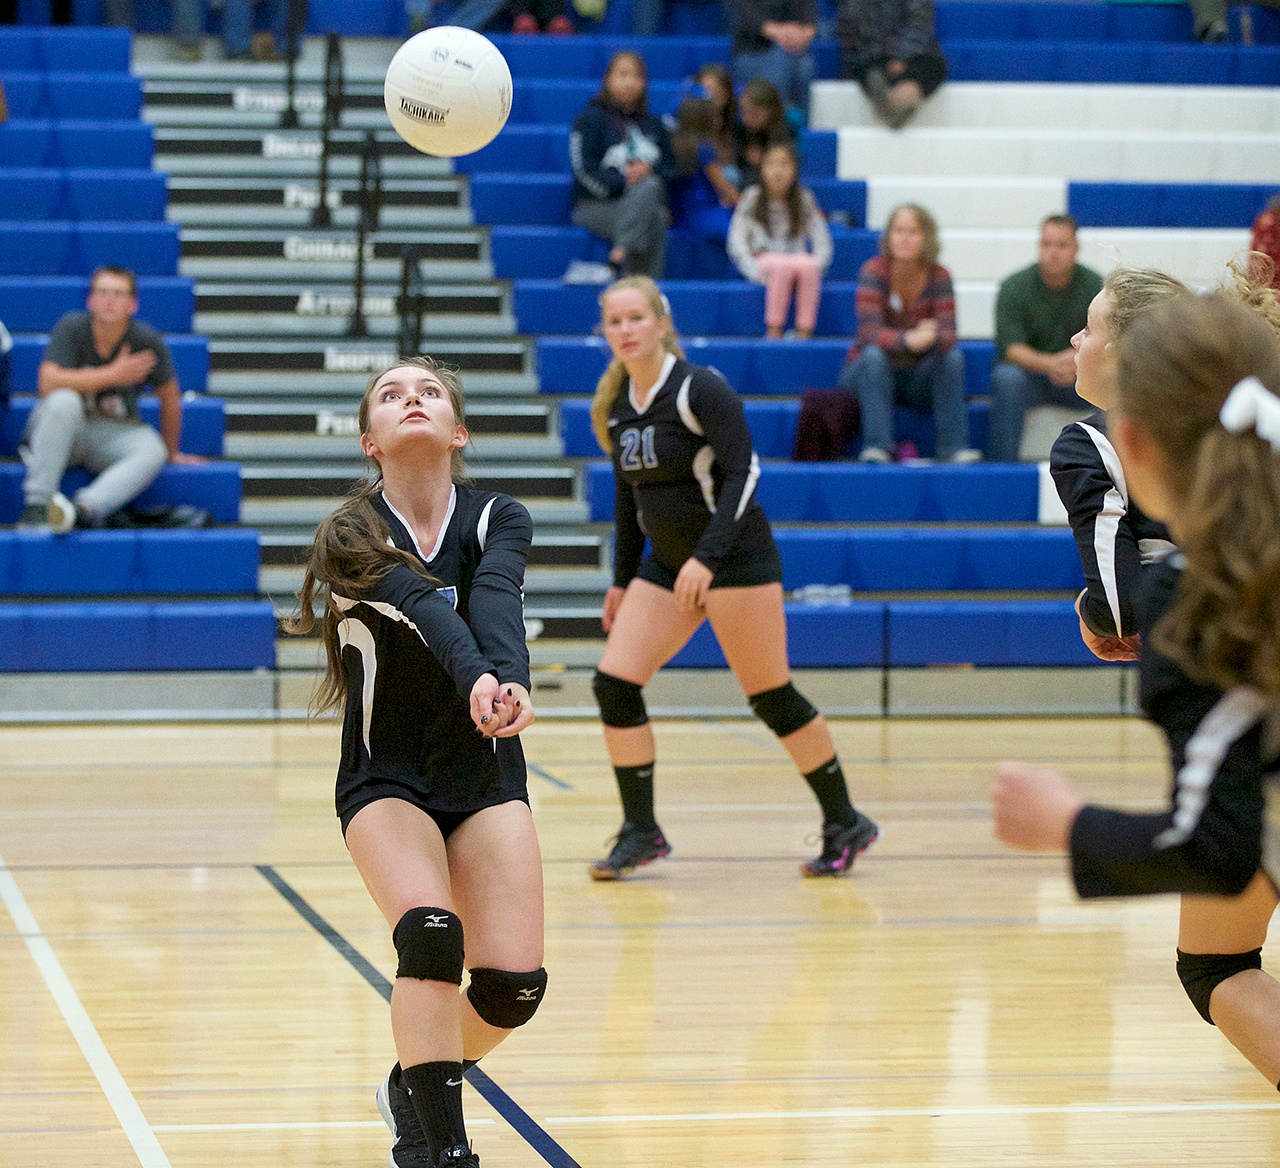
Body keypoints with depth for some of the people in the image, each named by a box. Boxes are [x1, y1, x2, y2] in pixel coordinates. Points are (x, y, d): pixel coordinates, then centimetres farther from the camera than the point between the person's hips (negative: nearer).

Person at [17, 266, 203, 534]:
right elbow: (48, 383, -24)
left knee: (152, 450, -29)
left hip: (113, 435, 2)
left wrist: (171, 452, 16)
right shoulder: (72, 328, -12)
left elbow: (169, 398, 6)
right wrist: (114, 375, -21)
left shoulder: (148, 341, -8)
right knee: (64, 401, -35)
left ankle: (84, 507, -50)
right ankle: (36, 504, -38)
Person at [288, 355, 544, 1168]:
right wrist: (474, 679, -53)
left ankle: (415, 1087, 20)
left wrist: (511, 680, -50)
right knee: (430, 934, -29)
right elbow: (422, 605, -34)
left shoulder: (498, 520, -7)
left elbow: (495, 600, -29)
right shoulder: (353, 538, -14)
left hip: (485, 776, 2)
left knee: (513, 984, -11)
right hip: (385, 781, -2)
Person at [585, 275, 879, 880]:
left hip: (735, 559, -7)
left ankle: (844, 824, 12)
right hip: (666, 563, 7)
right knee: (614, 683, -6)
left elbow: (742, 471, -21)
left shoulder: (700, 388, -15)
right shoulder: (616, 404, 6)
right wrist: (622, 581, 17)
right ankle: (640, 832, 3)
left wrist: (706, 557, -28)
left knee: (771, 698, -3)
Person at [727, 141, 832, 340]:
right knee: (783, 266, -35)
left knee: (807, 266, -34)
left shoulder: (804, 199, 4)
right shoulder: (752, 198, 2)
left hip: (798, 259, 1)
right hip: (763, 261, -1)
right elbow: (736, 241, -4)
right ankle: (773, 330, -32)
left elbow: (822, 243, 2)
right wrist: (754, 271, -18)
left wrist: (816, 265, -18)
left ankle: (804, 331, -33)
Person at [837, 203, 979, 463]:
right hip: (867, 373, -2)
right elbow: (870, 333, -26)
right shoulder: (875, 271, -15)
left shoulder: (938, 276, -7)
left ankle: (953, 446, -25)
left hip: (917, 379, 2)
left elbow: (948, 334, -17)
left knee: (953, 356, -24)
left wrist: (932, 338, -43)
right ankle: (876, 447, -36)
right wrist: (908, 340, -47)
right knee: (874, 355, -34)